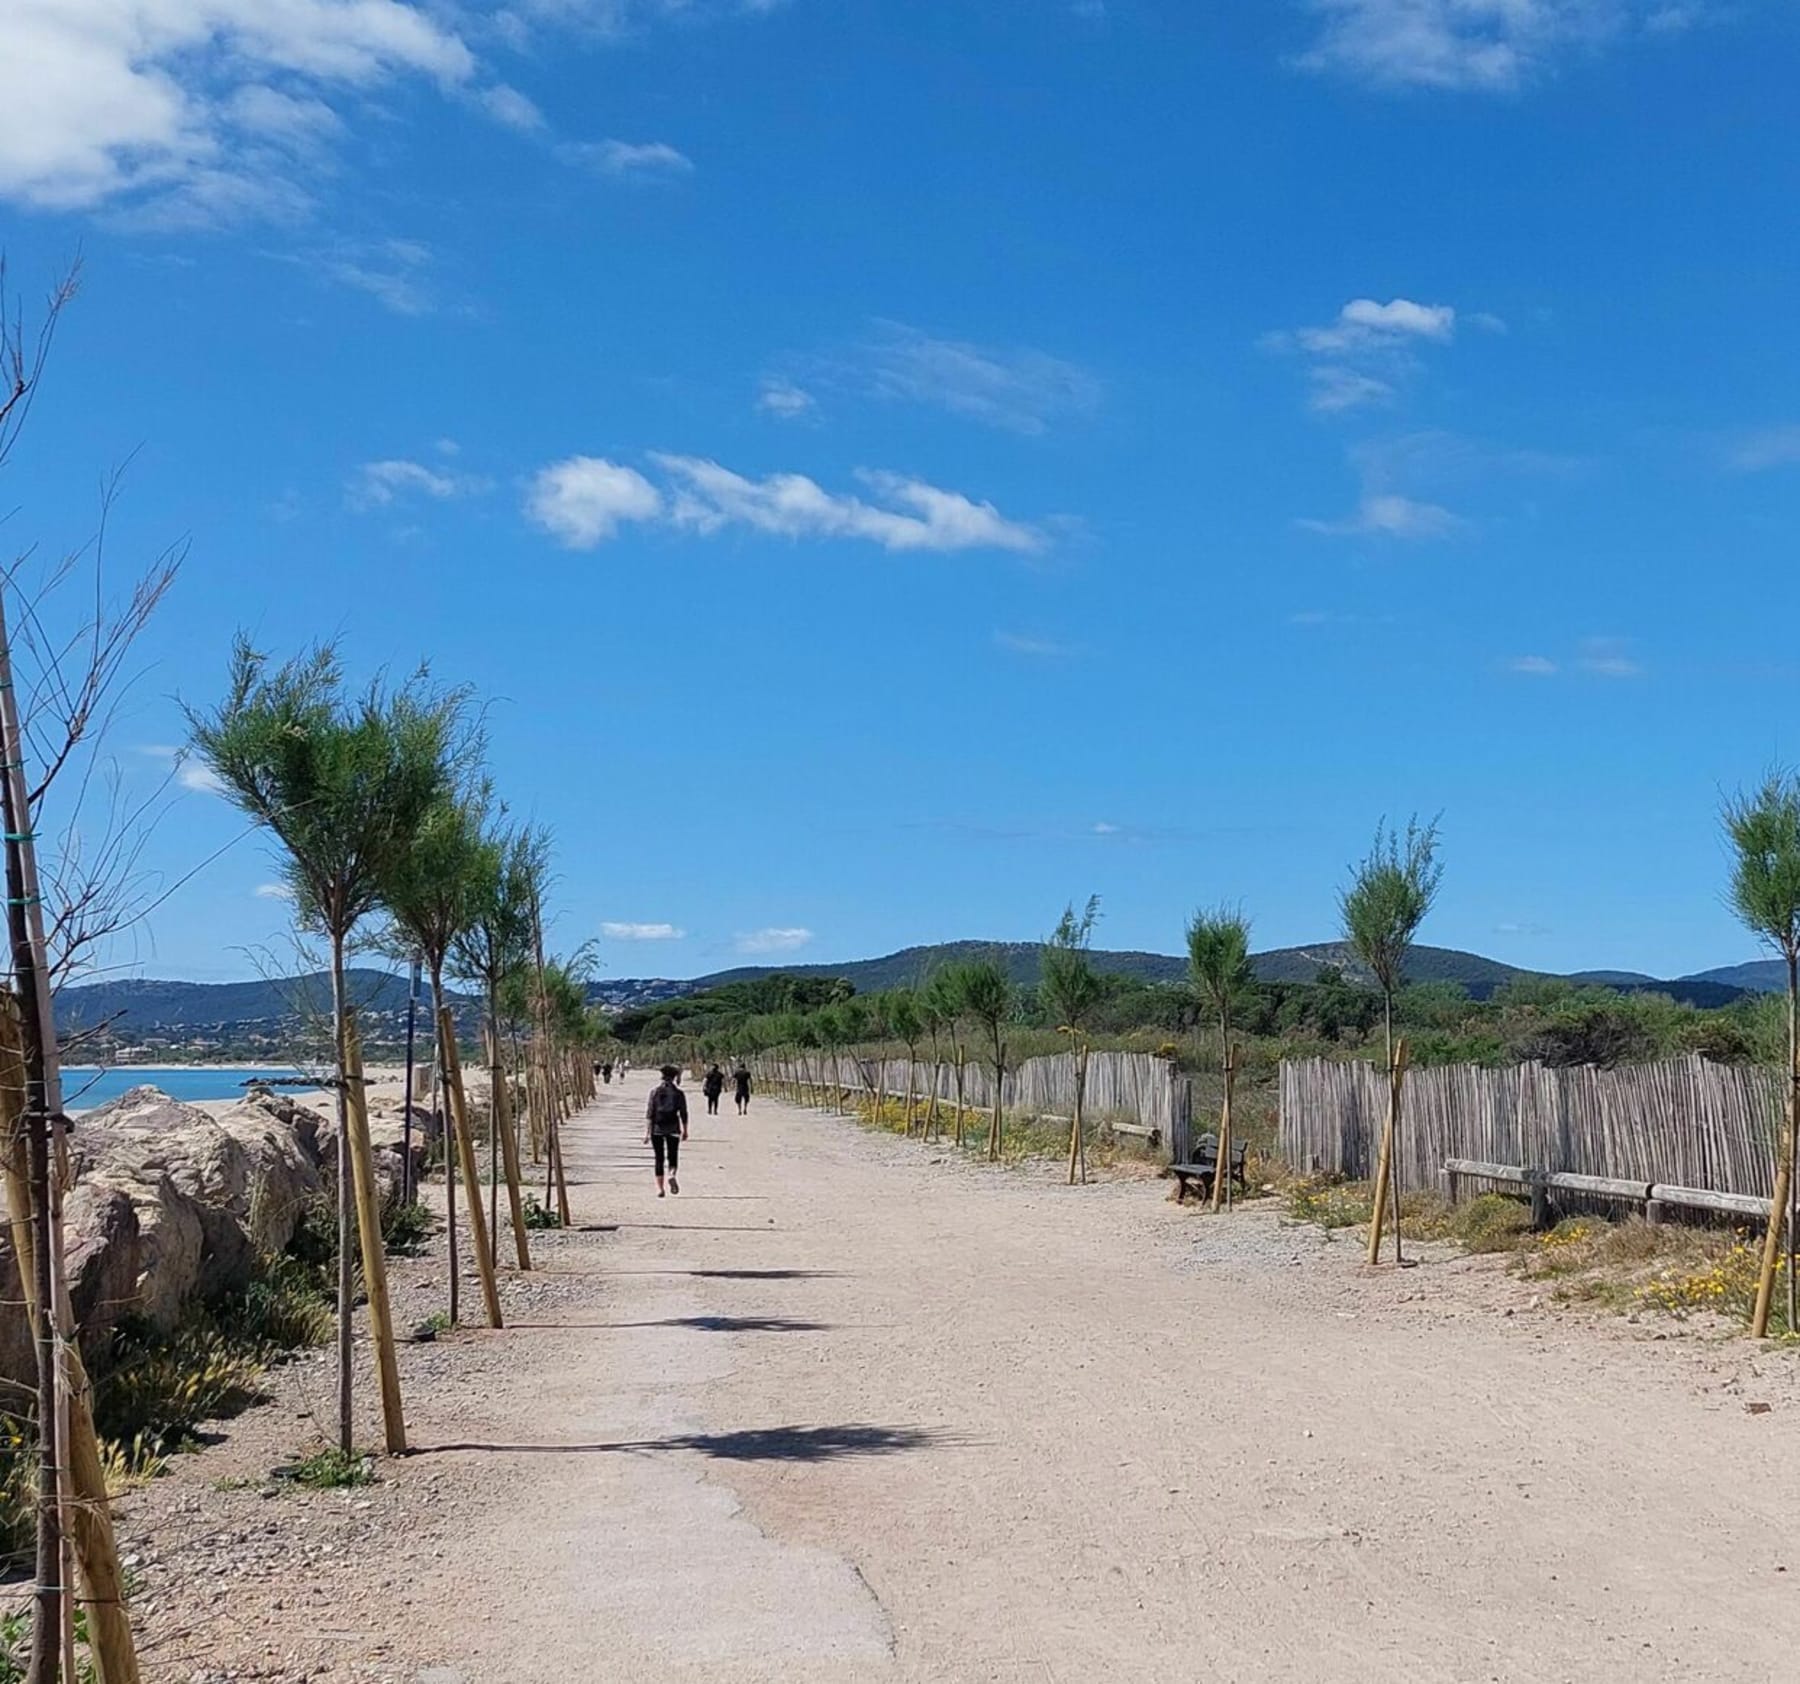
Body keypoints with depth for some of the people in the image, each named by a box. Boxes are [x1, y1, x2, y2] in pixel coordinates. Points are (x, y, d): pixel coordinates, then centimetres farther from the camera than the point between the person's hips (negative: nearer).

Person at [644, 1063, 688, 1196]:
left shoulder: (654, 1091, -1)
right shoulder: (678, 1093, -1)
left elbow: (649, 1112, -5)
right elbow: (683, 1114, 1)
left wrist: (647, 1131, -4)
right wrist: (685, 1130, 12)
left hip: (657, 1129, 0)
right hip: (673, 1128, 0)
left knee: (659, 1158, 8)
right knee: (673, 1157, 7)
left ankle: (659, 1187, 5)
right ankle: (672, 1175, -22)